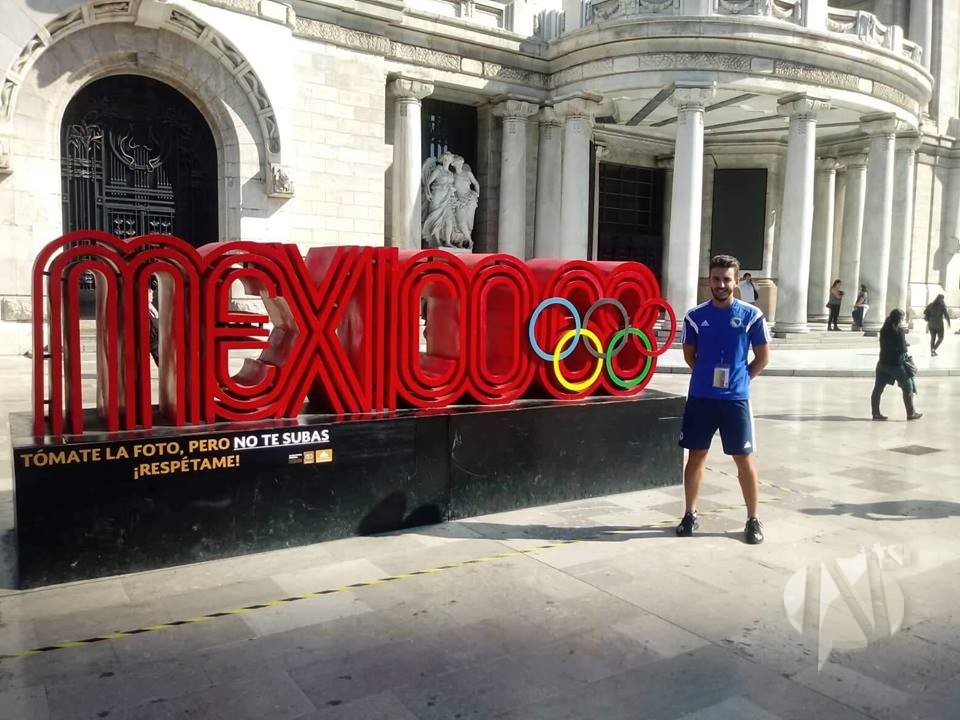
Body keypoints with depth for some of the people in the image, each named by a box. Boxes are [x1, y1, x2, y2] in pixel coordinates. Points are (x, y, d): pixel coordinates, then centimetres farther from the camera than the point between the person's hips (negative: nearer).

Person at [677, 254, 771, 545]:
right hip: (700, 397, 1)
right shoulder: (695, 316, 1)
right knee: (696, 455, 8)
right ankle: (690, 514, 21)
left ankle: (753, 520, 16)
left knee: (744, 459, 4)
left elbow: (763, 357, 5)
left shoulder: (751, 316, -3)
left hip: (735, 398, -1)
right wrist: (708, 376, 8)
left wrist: (740, 378, 2)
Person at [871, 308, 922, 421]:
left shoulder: (884, 330, 3)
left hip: (883, 362, 6)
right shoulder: (899, 330, -13)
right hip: (896, 363, -5)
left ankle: (876, 413, 9)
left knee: (878, 388, 8)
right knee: (908, 388, 10)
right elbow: (903, 348, -13)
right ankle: (911, 413, 17)